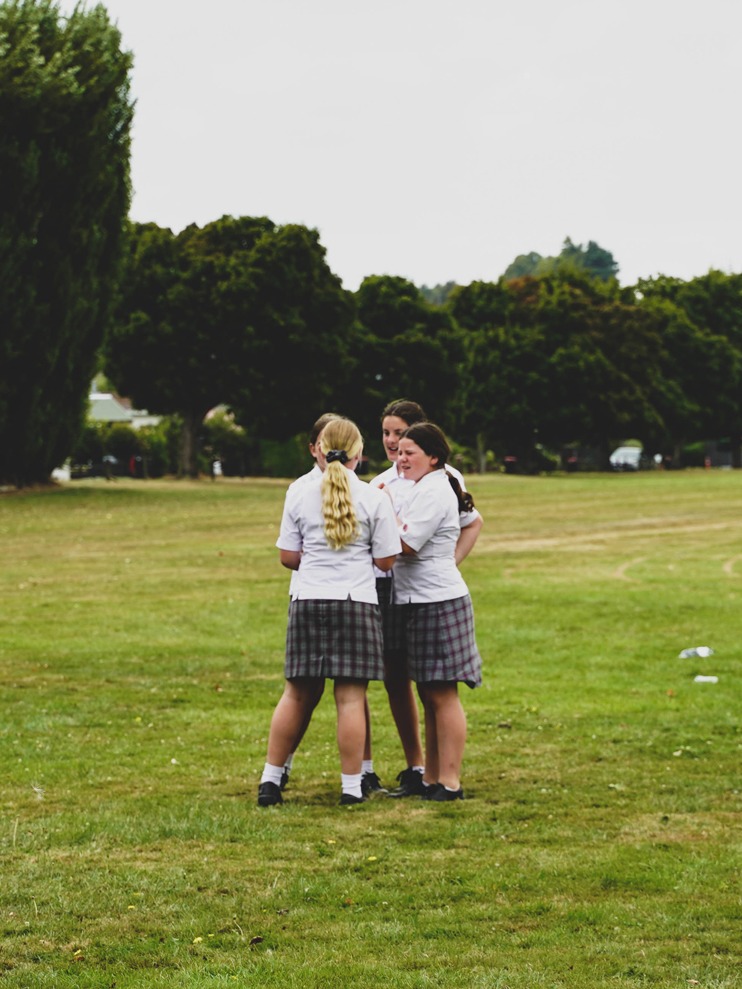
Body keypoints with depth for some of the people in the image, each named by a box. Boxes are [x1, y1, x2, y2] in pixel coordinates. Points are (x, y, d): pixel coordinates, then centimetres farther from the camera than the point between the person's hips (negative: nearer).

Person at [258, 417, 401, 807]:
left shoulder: (300, 495, 2)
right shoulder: (374, 499, -3)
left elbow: (288, 556, 6)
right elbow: (386, 560, -1)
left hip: (308, 601, 3)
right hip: (356, 601, -3)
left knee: (298, 693, 12)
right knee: (350, 696, 0)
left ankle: (270, 780, 15)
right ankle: (351, 786, 3)